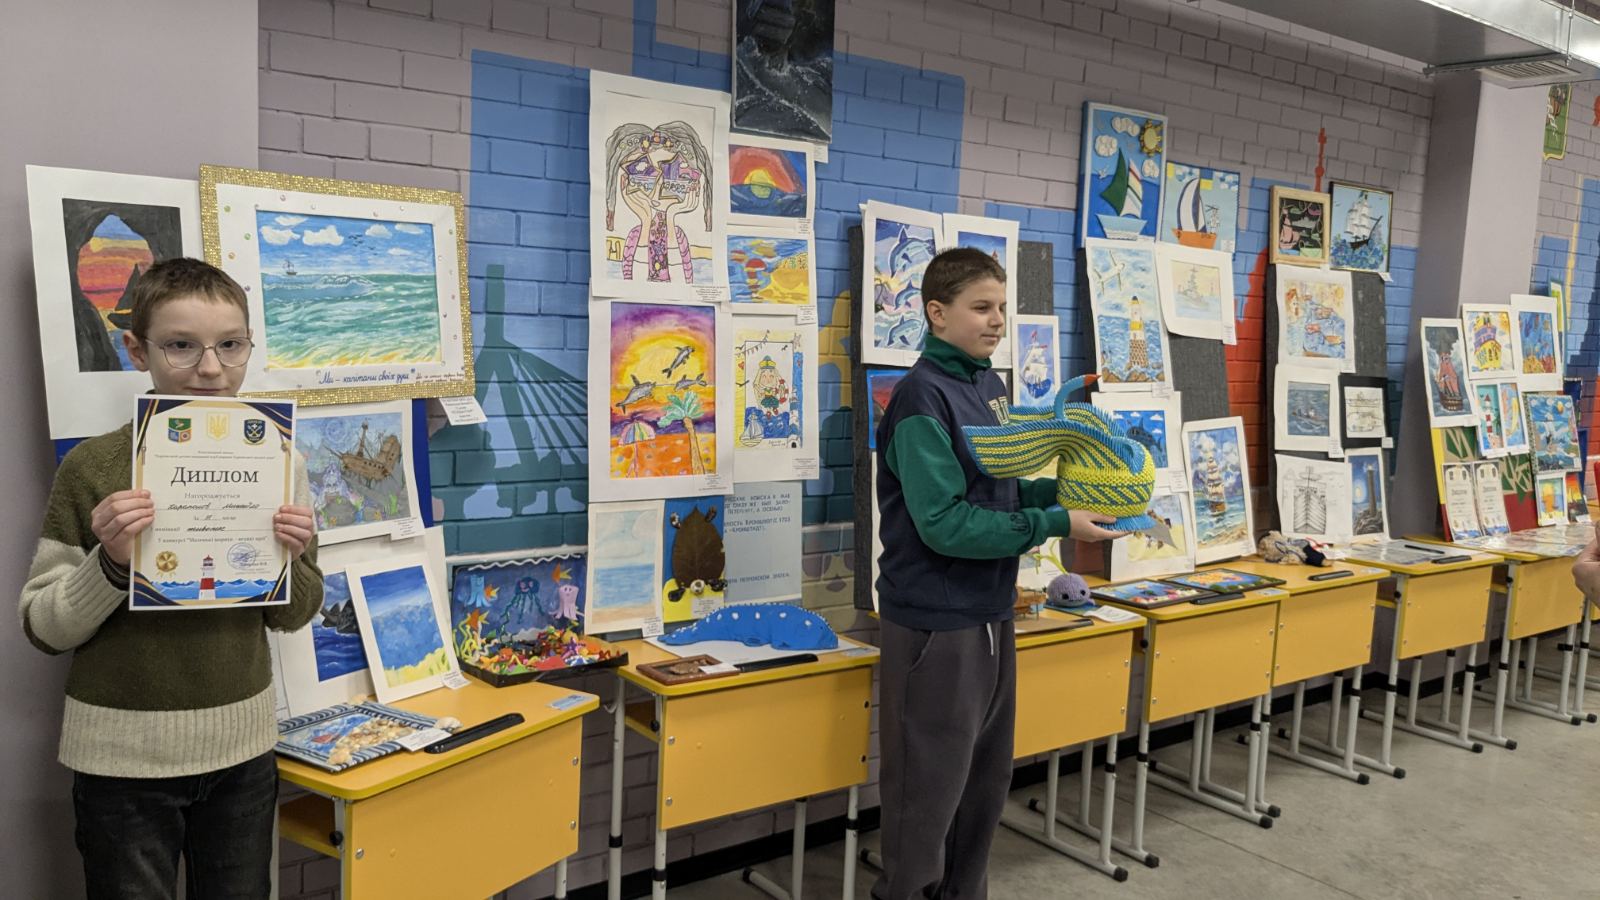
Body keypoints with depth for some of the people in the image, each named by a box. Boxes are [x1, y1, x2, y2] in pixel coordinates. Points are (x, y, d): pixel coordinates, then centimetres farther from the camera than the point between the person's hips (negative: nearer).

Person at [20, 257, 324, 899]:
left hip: (243, 747, 3)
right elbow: (44, 627, -4)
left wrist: (290, 557, -13)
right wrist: (110, 562, -21)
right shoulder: (91, 469, -10)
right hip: (124, 757, -2)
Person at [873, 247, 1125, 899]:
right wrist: (1056, 525, -20)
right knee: (928, 794, 4)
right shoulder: (923, 397, -17)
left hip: (990, 615, 9)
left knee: (985, 784, 20)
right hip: (936, 625, -8)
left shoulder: (988, 386, 9)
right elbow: (945, 523, -23)